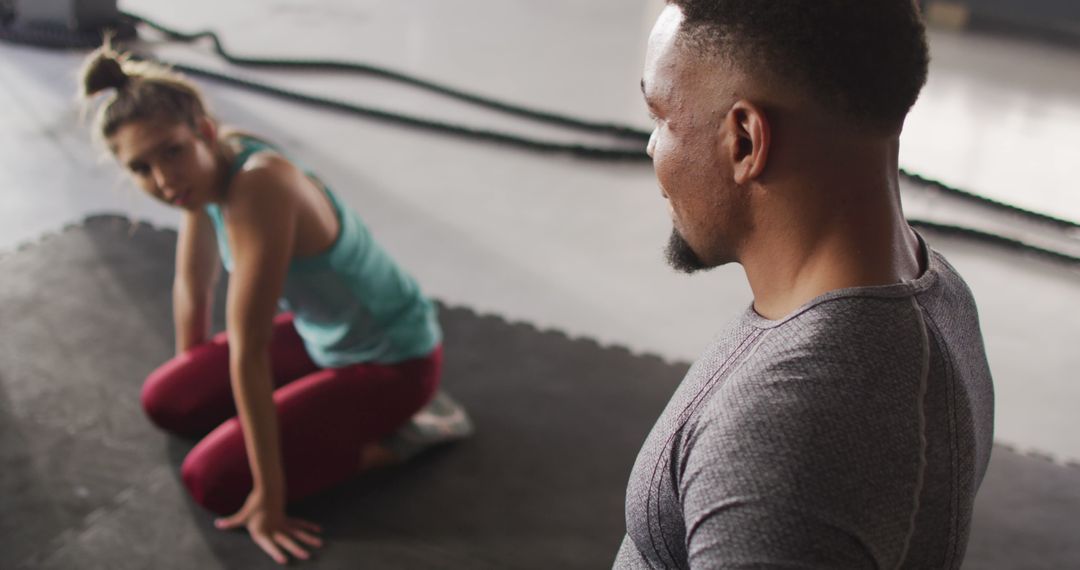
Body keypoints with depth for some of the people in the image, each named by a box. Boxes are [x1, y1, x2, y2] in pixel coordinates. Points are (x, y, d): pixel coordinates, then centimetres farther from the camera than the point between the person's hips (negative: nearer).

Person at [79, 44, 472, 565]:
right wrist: (192, 379, 23)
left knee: (212, 481, -14)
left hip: (392, 360, -8)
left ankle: (398, 435, -2)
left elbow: (248, 350, -31)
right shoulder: (204, 168, -7)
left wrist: (269, 497, -25)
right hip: (321, 334, 8)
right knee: (164, 401, 7)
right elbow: (192, 286, 9)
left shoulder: (260, 186, -33)